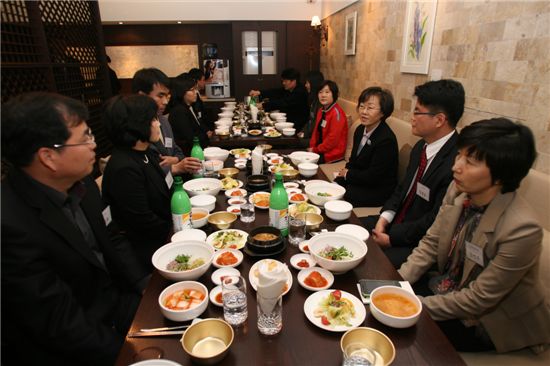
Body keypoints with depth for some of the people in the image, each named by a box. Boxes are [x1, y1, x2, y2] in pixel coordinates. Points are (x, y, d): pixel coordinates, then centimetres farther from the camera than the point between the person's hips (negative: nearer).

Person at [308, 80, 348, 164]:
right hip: (319, 149, 8)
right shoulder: (321, 111, 11)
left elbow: (333, 139, -21)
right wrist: (312, 147, -1)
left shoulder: (337, 113, -17)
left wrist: (315, 149, -13)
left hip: (332, 153, -8)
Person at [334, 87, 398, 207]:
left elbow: (372, 177, -22)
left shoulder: (387, 140, -23)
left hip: (377, 191, -7)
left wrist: (348, 174, -7)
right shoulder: (360, 130, 4)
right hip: (359, 182, 8)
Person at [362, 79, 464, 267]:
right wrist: (384, 217, -3)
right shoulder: (420, 147, 4)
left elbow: (436, 221, -23)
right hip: (395, 222, 8)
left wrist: (392, 237, -15)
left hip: (418, 244, -8)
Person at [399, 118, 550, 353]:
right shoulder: (459, 191, -14)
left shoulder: (521, 230, -32)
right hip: (446, 287, 5)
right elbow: (430, 244, -4)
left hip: (481, 322, -5)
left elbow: (478, 300, -24)